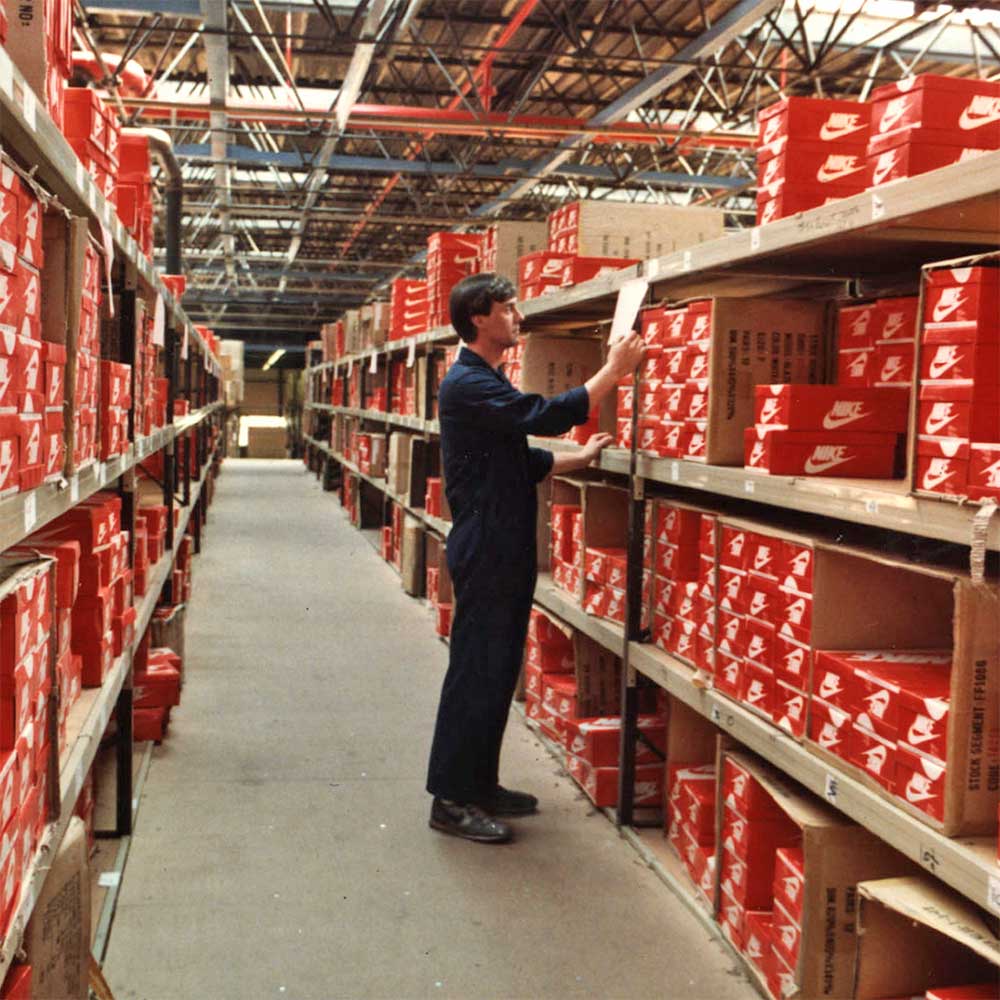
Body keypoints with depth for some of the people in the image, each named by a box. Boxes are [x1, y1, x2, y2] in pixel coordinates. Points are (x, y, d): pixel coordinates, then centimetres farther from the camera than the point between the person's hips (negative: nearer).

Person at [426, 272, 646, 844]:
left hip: (505, 550, 10)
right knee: (476, 672, -5)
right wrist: (614, 371, -19)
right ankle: (451, 801, 3)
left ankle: (481, 785, 24)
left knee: (497, 669, 14)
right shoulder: (468, 384, -15)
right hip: (485, 552, -10)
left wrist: (583, 458, 11)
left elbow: (526, 463, 21)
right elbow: (547, 416, -25)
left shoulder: (487, 383, 19)